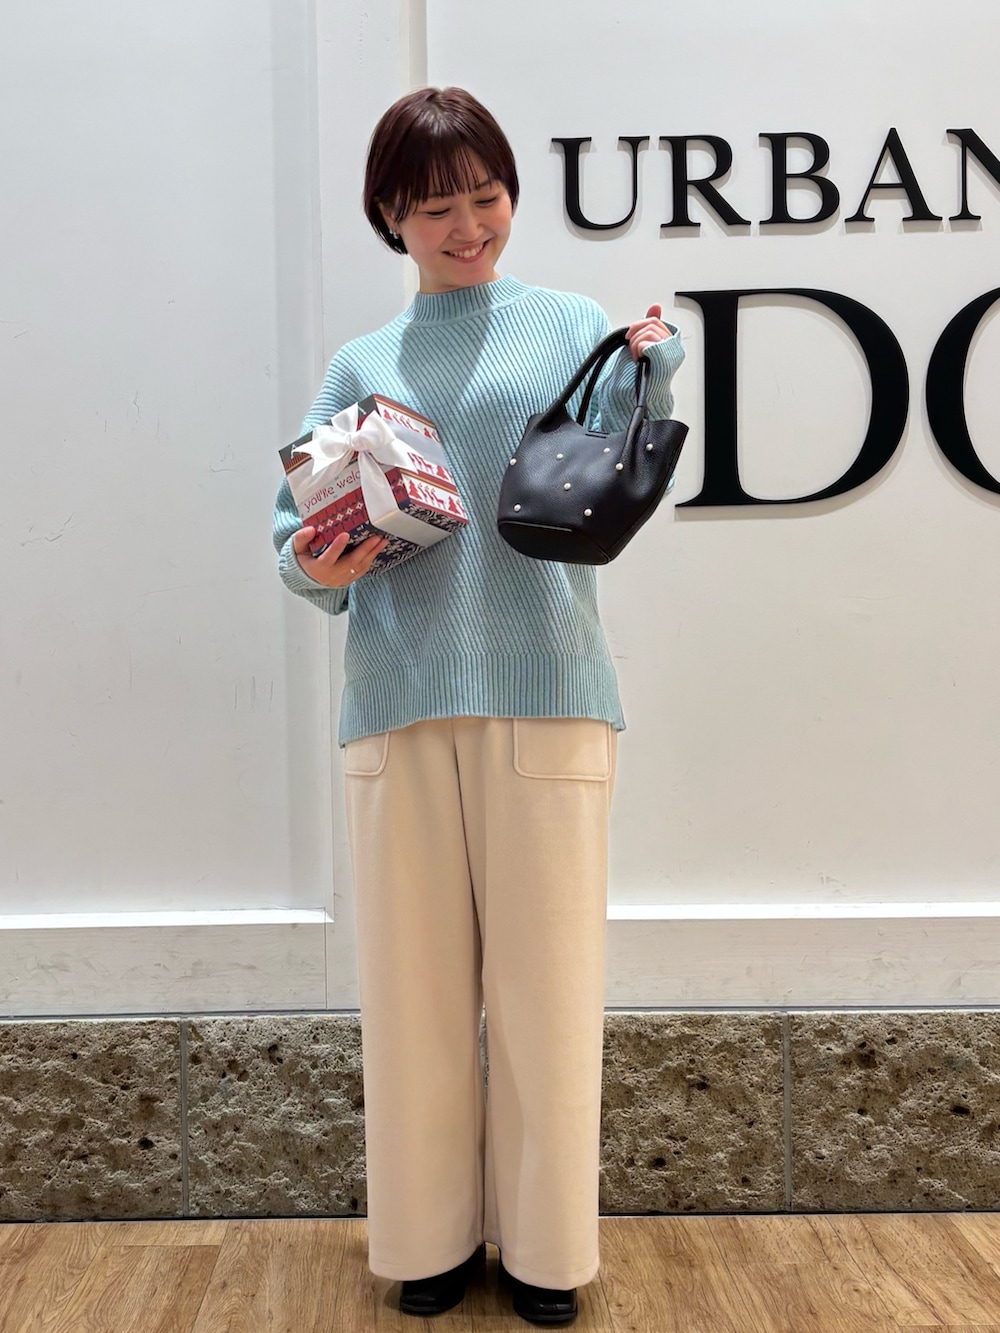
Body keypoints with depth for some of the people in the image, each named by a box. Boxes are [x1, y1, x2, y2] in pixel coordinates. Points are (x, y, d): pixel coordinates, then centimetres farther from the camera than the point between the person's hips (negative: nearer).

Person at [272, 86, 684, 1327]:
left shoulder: (569, 326, 11)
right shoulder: (360, 365, 17)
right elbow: (300, 527, 12)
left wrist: (646, 379, -22)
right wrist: (315, 565, -11)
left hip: (543, 690, -2)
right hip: (398, 700, 2)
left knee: (546, 979, 3)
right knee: (413, 983, 7)